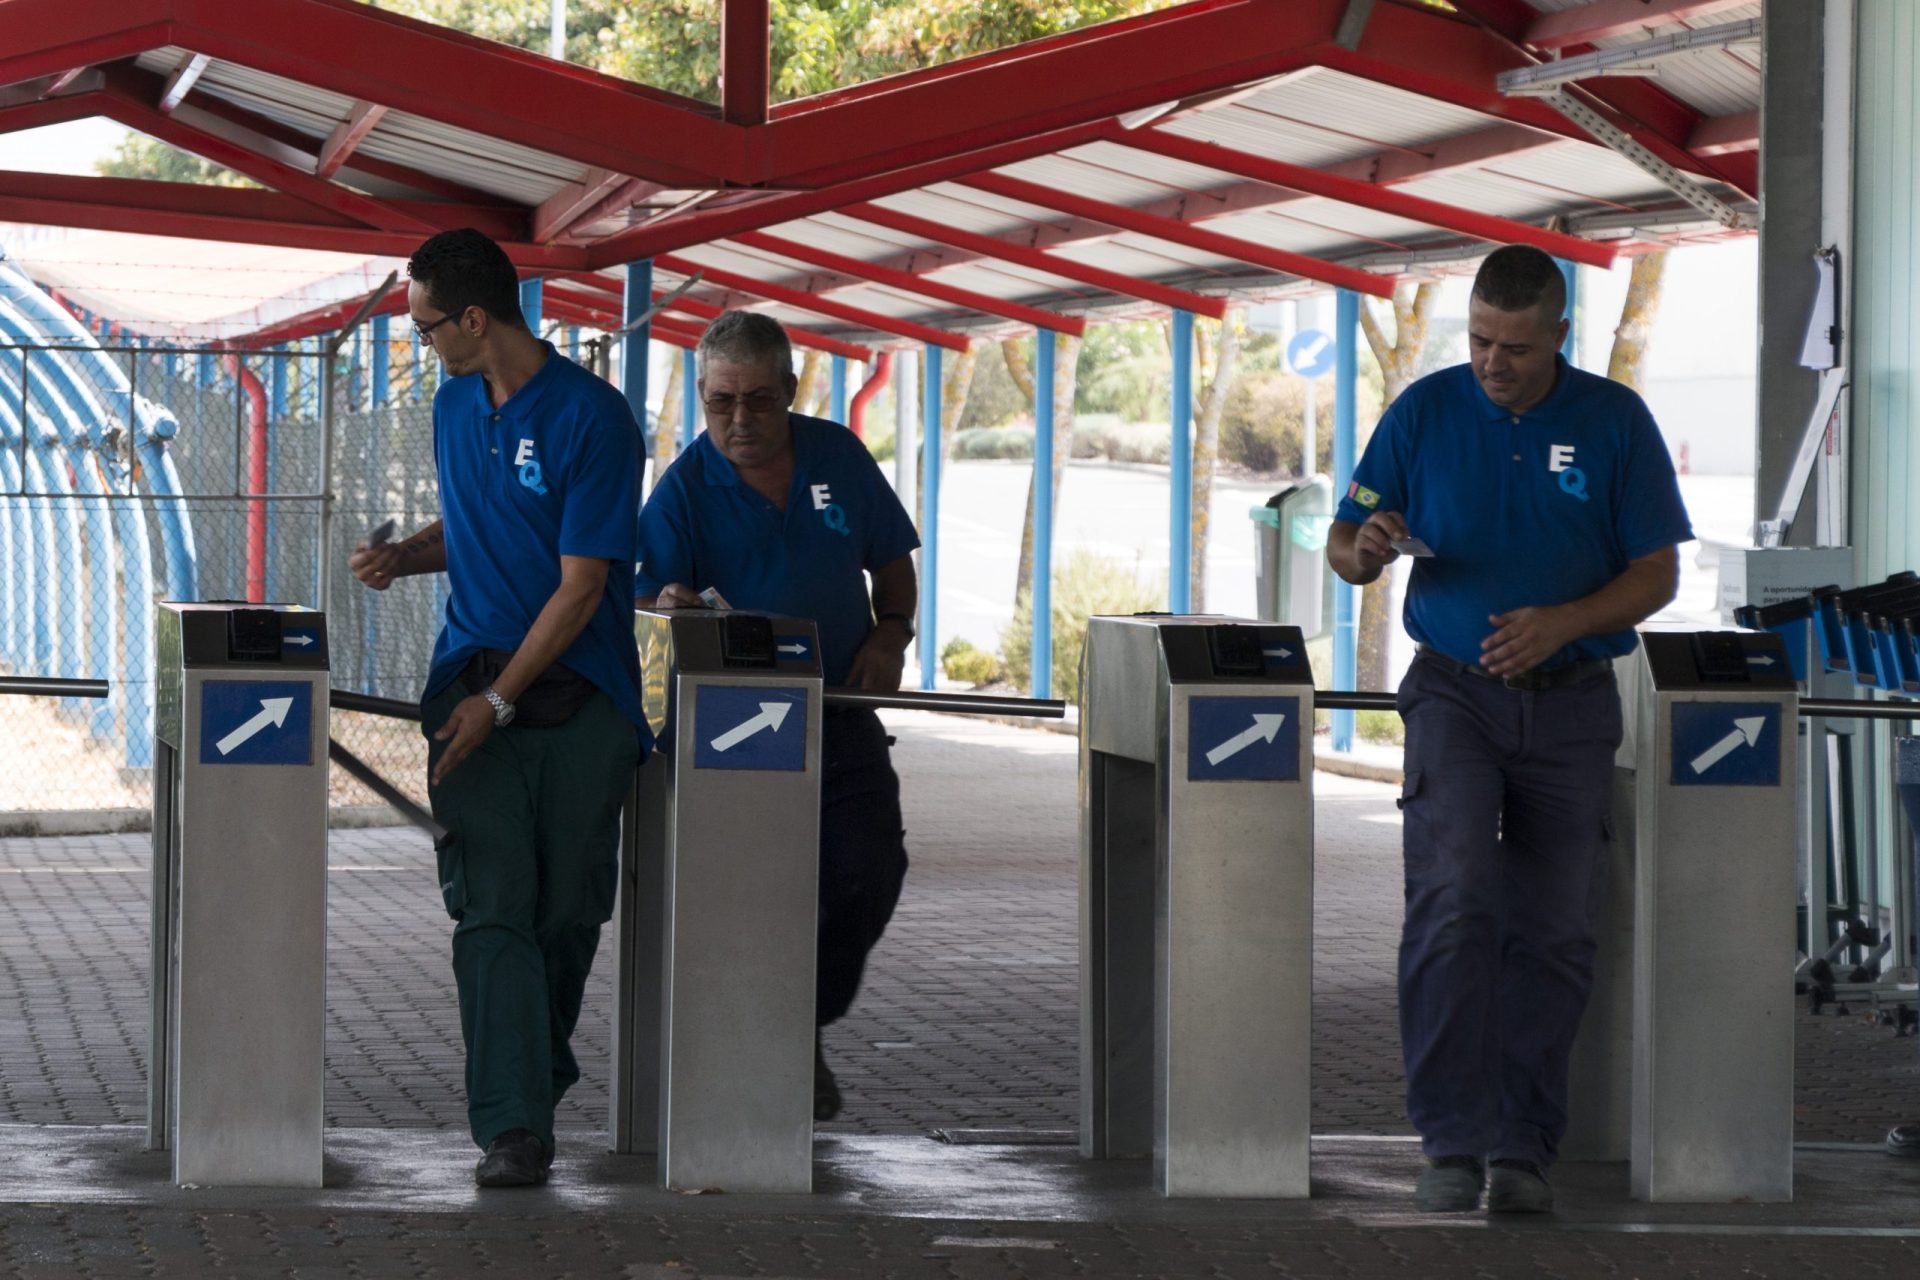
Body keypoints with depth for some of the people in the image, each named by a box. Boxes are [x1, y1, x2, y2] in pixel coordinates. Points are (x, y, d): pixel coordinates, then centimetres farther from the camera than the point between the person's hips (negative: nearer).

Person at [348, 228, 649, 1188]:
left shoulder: (591, 418, -12)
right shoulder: (455, 405, 9)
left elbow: (581, 585, -13)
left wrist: (499, 700, -16)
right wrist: (402, 556, 3)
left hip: (580, 693, -4)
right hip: (474, 684, 4)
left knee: (569, 908, 4)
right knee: (493, 906, -9)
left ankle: (542, 1069, 28)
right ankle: (512, 1125, -14)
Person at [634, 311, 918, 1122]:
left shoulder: (838, 457, 5)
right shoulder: (684, 488, -7)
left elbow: (891, 559, 15)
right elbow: (649, 598, -13)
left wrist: (890, 631, -1)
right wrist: (667, 608, -36)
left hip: (841, 709, 3)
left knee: (869, 872, -5)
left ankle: (806, 1025, 17)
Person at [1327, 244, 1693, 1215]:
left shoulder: (1615, 422, 1)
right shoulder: (1425, 412, 2)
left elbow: (1657, 573, 2)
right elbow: (1343, 546, 6)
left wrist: (1561, 622, -15)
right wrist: (1369, 550, -19)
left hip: (1570, 704, 1)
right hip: (1454, 690, -1)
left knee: (1554, 930, 0)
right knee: (1455, 899, -19)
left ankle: (1523, 1146, 9)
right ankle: (1452, 1142, -18)